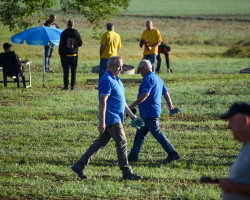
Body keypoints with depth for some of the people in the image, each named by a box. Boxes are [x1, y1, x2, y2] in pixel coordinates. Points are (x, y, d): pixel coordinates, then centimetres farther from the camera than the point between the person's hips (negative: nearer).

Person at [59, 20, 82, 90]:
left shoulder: (64, 33, -6)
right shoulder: (76, 33, -2)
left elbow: (61, 44, -6)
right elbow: (80, 43, 3)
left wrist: (60, 53, 1)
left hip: (65, 55, -1)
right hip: (74, 54, 1)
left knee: (66, 71, 2)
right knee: (73, 71, 8)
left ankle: (66, 86, -1)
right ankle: (72, 86, 5)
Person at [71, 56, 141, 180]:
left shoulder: (116, 79, 18)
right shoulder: (107, 80, -14)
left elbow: (121, 100, 25)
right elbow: (103, 101, -19)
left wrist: (131, 115, 22)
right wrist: (102, 121, -23)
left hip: (116, 118, 10)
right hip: (111, 118, -10)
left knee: (101, 143, 10)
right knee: (121, 143, -7)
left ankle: (79, 166, 13)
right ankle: (127, 173, -3)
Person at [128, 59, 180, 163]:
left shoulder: (148, 79, -14)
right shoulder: (157, 78, 18)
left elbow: (145, 95, -24)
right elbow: (166, 93, 16)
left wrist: (132, 106, -23)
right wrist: (171, 107, 13)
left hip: (150, 113, -10)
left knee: (157, 133, -7)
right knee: (140, 133, 12)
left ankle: (172, 153, -6)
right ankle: (133, 155, 14)